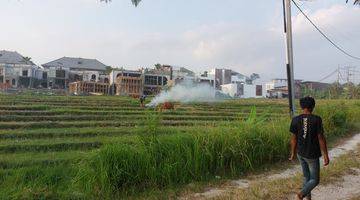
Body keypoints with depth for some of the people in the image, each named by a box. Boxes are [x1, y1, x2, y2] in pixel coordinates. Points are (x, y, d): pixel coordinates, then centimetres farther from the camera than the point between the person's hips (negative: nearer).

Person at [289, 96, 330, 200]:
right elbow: (321, 138, -14)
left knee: (306, 177, 20)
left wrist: (293, 153, 10)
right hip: (312, 155, -4)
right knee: (315, 180, 9)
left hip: (301, 153, 4)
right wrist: (326, 155, -5)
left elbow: (293, 138, -1)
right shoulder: (317, 119, -16)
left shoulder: (295, 120, -6)